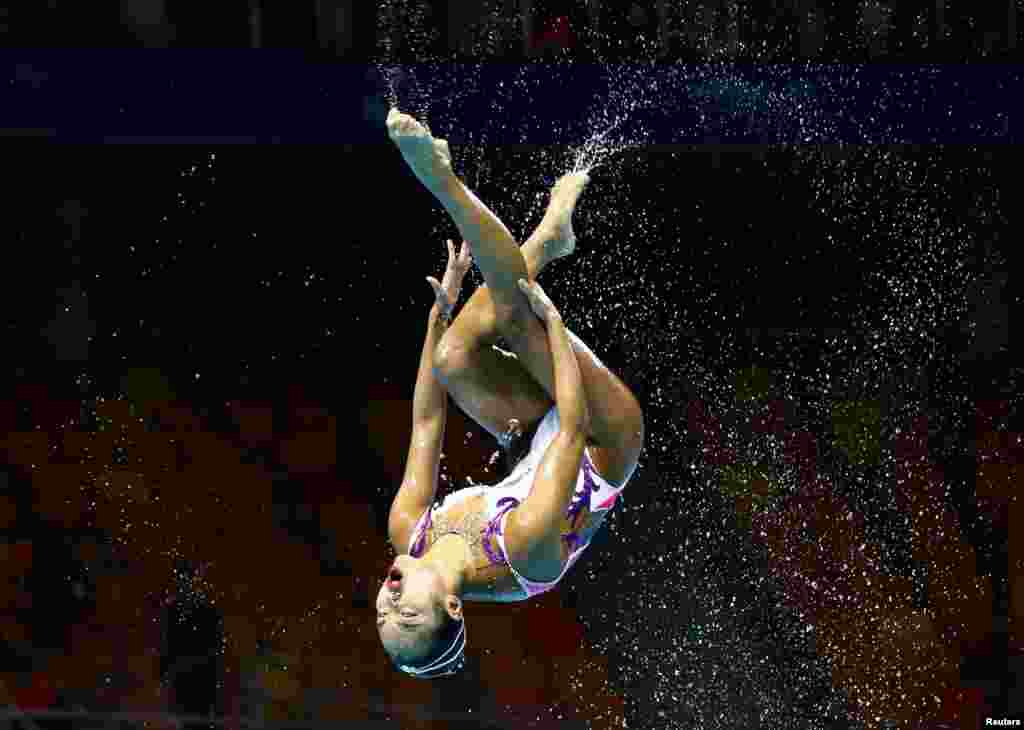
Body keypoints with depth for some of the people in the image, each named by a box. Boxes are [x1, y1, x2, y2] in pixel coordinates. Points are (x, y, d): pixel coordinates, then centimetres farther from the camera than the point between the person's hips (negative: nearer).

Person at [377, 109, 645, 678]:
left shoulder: (410, 537, -23)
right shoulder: (524, 549, -38)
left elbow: (427, 420, -13)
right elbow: (575, 429, -35)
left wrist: (441, 311, -11)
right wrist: (553, 320, -29)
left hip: (532, 443, 4)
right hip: (602, 443, -4)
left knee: (453, 357, -22)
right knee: (509, 318, -26)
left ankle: (550, 234, -3)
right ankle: (441, 181, -14)